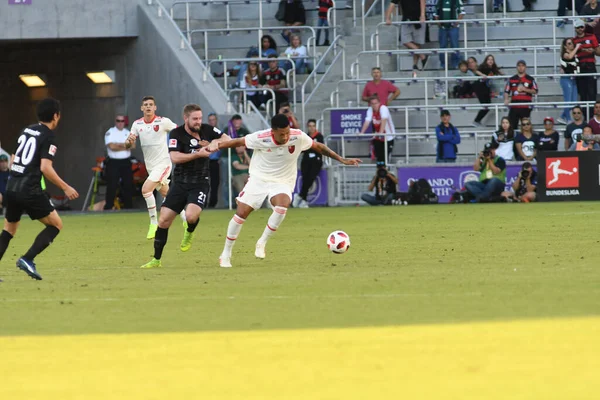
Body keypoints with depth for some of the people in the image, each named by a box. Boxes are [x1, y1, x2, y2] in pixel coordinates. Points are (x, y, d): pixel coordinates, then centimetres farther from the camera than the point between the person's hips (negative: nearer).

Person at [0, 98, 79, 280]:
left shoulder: (26, 131, 15)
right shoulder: (48, 137, -7)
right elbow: (45, 167, -17)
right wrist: (65, 187, -10)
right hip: (30, 190, -7)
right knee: (56, 224, 4)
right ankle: (27, 259, -9)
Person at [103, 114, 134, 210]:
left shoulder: (128, 133, 12)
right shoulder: (110, 132, -3)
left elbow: (133, 145, -2)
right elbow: (112, 146, -16)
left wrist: (119, 145, -16)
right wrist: (125, 146, -9)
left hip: (126, 162, 5)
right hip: (113, 162, -5)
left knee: (128, 186, 6)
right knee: (112, 187, -7)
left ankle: (128, 207, 14)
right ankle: (108, 208, -4)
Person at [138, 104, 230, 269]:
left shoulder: (206, 130, -1)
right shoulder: (176, 134, -7)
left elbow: (227, 139, 10)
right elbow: (175, 157, -19)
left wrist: (214, 143, -9)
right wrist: (198, 154, -21)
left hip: (200, 183, -1)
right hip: (180, 184, 1)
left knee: (191, 216, -27)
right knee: (164, 220, -2)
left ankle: (189, 233, 11)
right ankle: (156, 260, 13)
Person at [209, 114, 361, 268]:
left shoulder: (298, 137, -18)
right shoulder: (261, 138, -21)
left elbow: (319, 147, -1)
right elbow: (238, 142, -4)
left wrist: (342, 160, 0)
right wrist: (217, 146, -6)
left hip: (282, 183, 0)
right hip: (258, 179, 0)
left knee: (282, 206, -32)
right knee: (241, 213, -7)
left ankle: (261, 244, -14)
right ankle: (226, 254, 12)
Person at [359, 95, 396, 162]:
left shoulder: (383, 108, -21)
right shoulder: (370, 110, -7)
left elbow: (384, 120, -34)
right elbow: (367, 122, -14)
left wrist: (381, 132, -47)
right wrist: (361, 133, -28)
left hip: (388, 136, -4)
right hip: (378, 138, 4)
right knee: (379, 157, 3)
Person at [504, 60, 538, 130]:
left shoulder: (530, 79, 6)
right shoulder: (511, 79, 11)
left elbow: (535, 91, 1)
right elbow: (506, 91, 10)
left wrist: (525, 89, -13)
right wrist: (506, 99, -9)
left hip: (526, 107, -1)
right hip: (514, 106, 1)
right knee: (511, 125, -4)